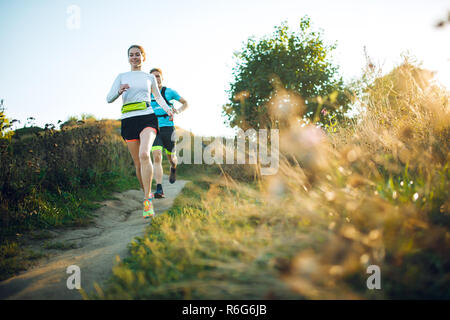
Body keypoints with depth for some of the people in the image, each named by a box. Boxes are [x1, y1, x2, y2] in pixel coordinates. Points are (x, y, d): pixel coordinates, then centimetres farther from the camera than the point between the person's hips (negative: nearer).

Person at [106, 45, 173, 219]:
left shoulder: (150, 77, 15)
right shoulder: (121, 77, 14)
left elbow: (158, 96, 31)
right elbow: (109, 99, 6)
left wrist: (167, 109, 16)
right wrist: (119, 91, -14)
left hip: (147, 118, -2)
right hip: (128, 121, 2)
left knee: (144, 155, -26)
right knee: (138, 162, 3)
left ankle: (147, 200, -24)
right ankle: (147, 193, 26)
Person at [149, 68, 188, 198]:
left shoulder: (169, 92, 3)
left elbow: (186, 103, 11)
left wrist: (178, 111, -9)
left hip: (168, 128, -1)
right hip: (154, 129, 1)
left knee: (171, 157, 10)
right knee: (157, 157, -18)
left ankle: (173, 168, 50)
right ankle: (159, 190, -23)